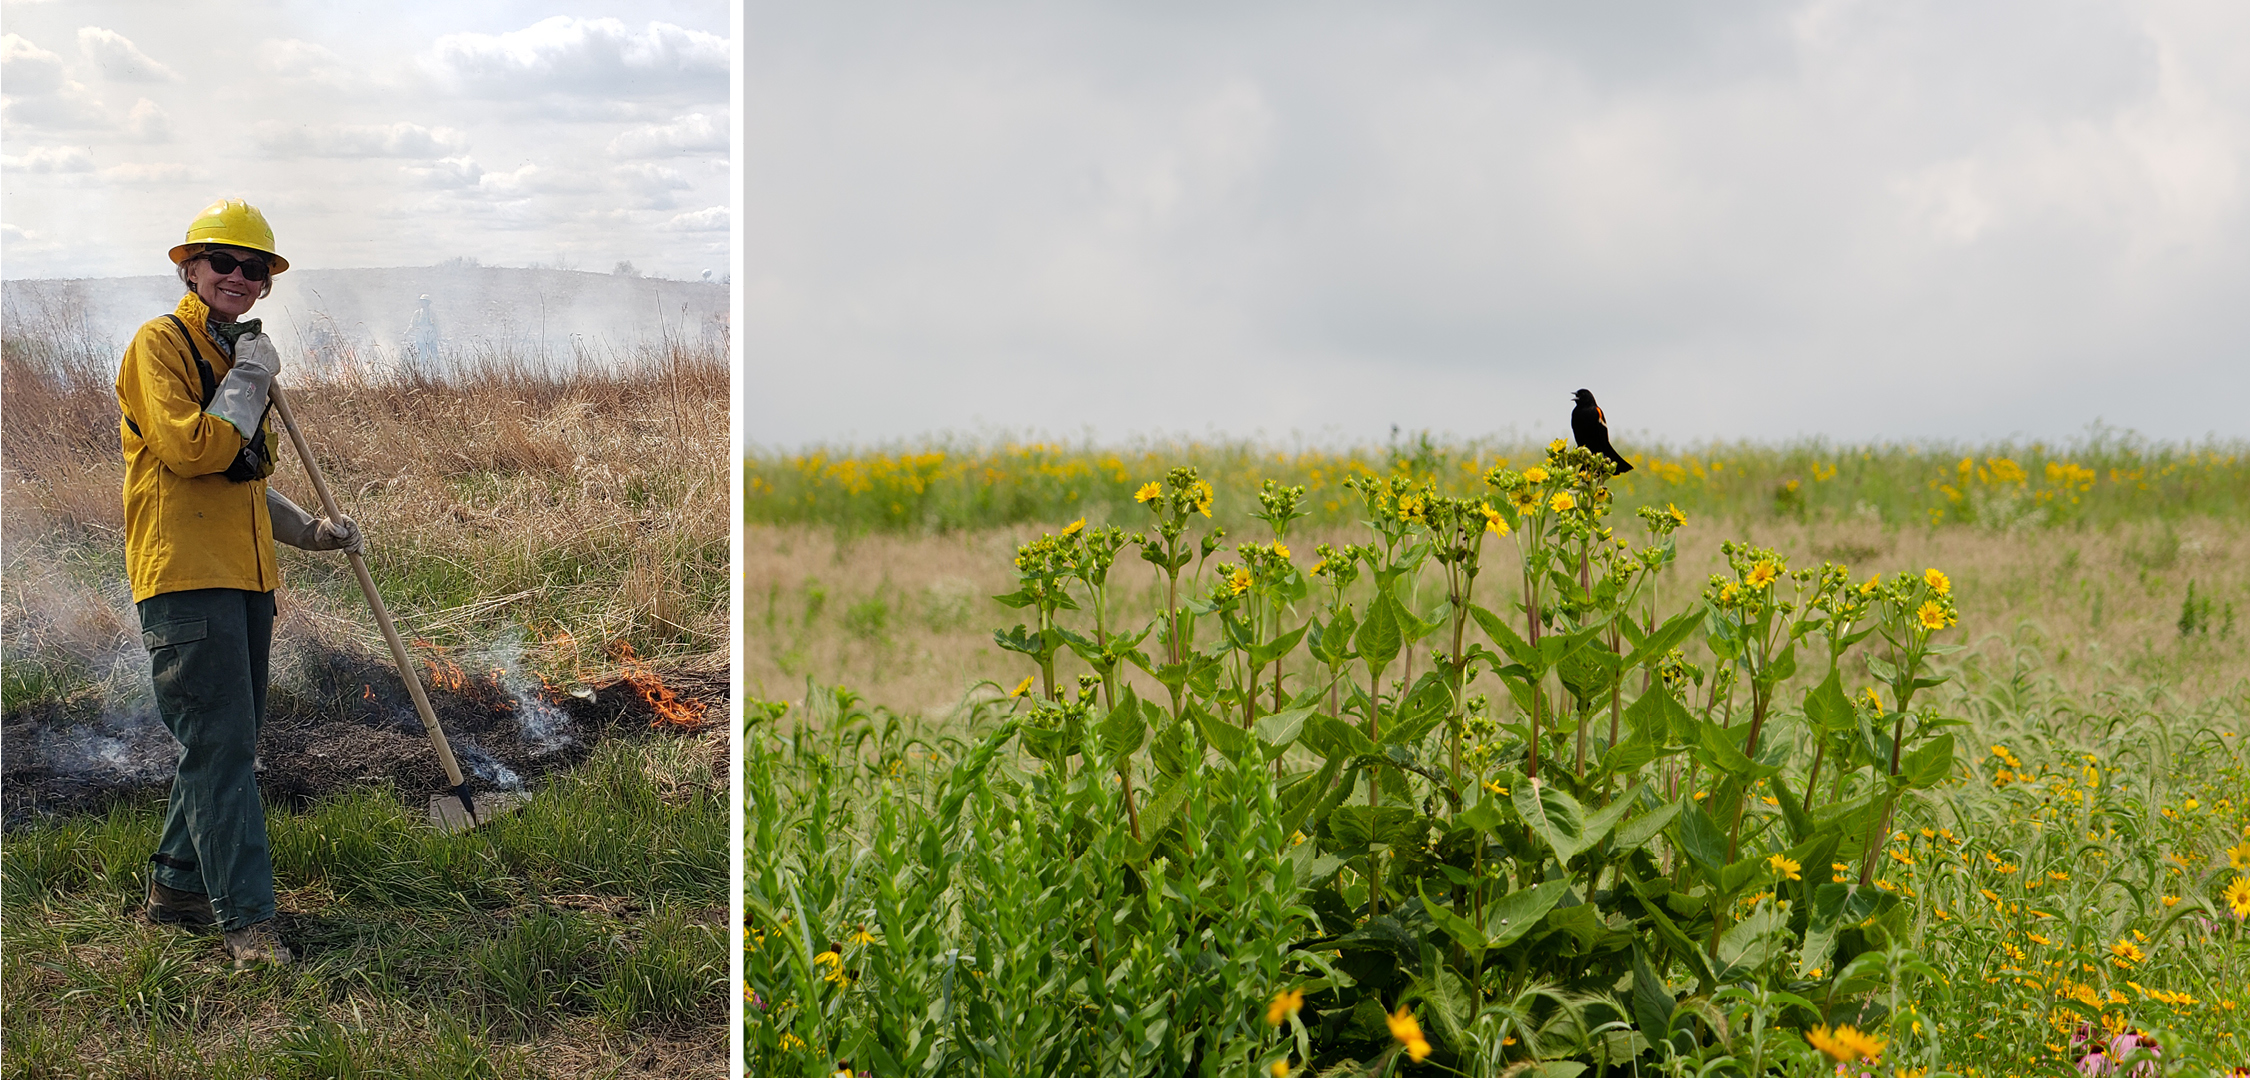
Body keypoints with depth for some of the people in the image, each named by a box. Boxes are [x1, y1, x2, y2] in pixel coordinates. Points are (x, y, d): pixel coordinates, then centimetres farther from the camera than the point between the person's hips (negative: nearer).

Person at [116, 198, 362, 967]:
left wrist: (309, 530, 17)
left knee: (225, 745, 13)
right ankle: (247, 921, -13)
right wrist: (249, 381, -11)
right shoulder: (162, 343, -6)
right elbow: (189, 448, -20)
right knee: (219, 747, -12)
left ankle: (178, 888, 26)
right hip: (185, 576, -9)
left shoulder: (238, 354, 21)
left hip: (244, 577, 9)